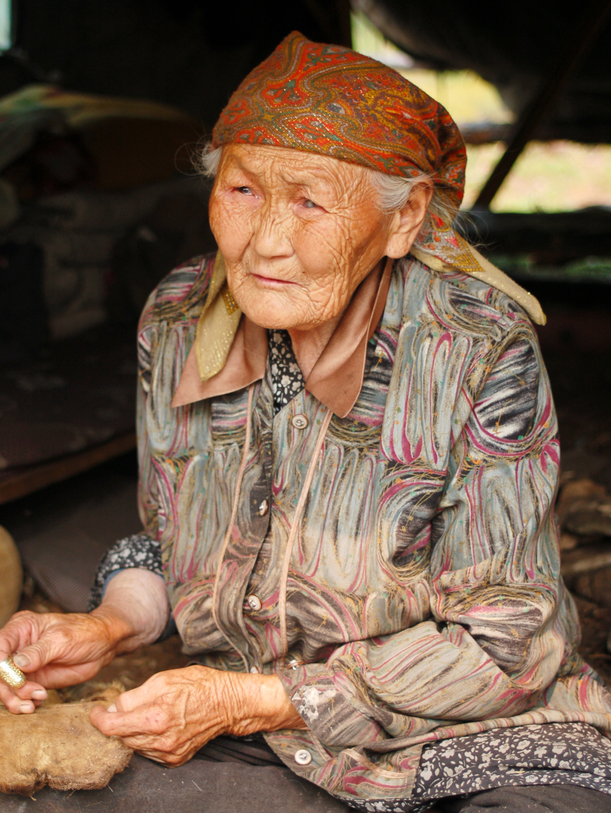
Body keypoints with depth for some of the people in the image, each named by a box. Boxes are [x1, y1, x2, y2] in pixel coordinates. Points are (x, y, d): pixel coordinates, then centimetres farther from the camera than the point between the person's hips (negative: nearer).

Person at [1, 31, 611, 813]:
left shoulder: (483, 349, -21)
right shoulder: (177, 322, -7)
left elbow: (508, 642, -18)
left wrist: (248, 701, -22)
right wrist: (107, 628, -14)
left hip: (471, 742, -2)